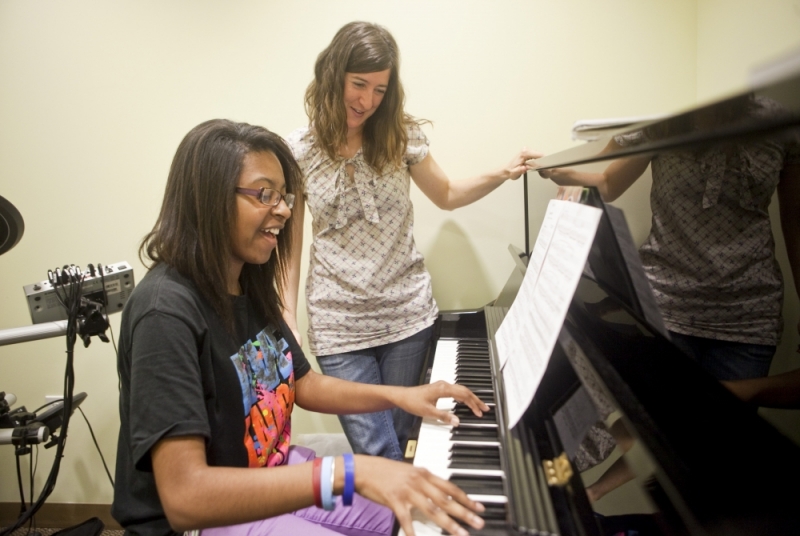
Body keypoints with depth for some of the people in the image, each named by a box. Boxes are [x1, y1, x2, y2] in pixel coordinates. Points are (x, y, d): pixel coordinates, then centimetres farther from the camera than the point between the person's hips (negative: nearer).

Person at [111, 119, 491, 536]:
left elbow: (304, 384, 10)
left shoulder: (250, 285, 2)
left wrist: (398, 396, -4)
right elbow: (185, 496, -34)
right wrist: (347, 472, -40)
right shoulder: (165, 313, -27)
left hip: (275, 474, 8)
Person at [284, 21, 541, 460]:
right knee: (377, 454, -2)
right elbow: (289, 243, 0)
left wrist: (500, 175, -3)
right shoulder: (298, 152, -3)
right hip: (339, 325, -1)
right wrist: (288, 322, -3)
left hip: (408, 314, 2)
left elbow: (446, 196, 13)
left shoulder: (401, 137, 1)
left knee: (401, 439, 13)